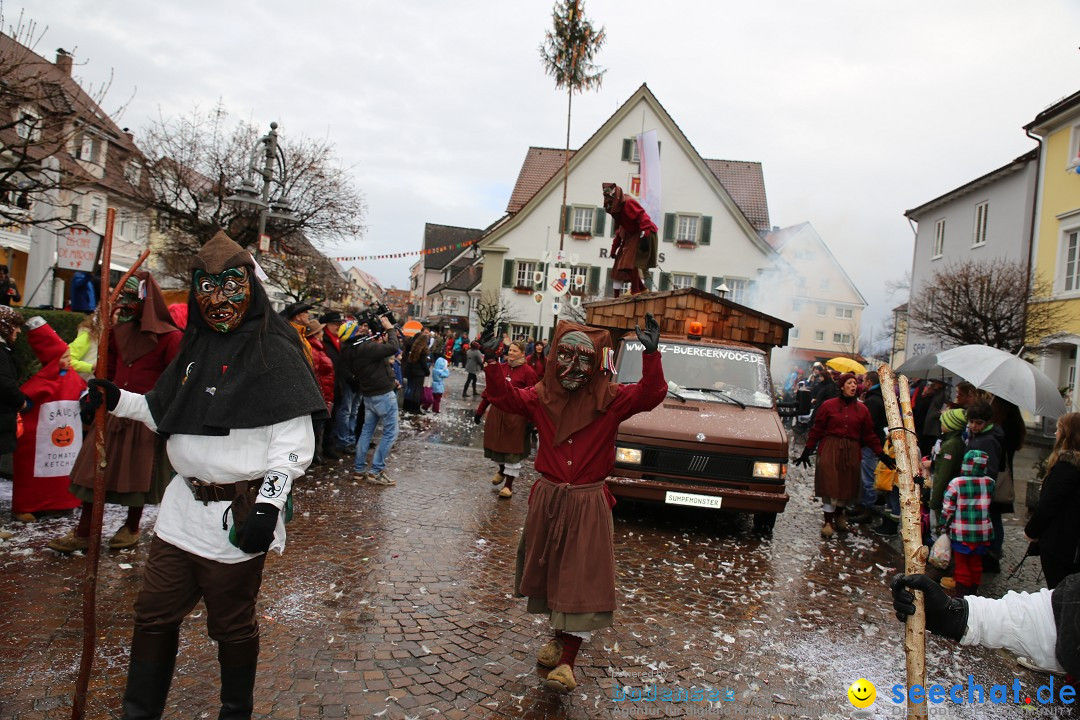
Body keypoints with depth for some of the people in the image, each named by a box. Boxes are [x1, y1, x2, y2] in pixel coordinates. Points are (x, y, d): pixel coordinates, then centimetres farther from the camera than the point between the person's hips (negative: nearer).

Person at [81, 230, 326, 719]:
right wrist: (117, 401, 5)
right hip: (184, 504, 7)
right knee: (154, 614, 15)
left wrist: (269, 503, -23)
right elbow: (169, 415, 20)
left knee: (231, 624, 10)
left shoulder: (274, 352, -12)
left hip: (239, 513, -6)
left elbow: (294, 439, -16)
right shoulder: (197, 348, 10)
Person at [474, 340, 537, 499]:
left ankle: (508, 485, 13)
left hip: (516, 415, -5)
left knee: (512, 449, 2)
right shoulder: (500, 368, 6)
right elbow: (489, 390, 11)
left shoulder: (527, 371, -8)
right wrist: (480, 411, 13)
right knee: (496, 444, 15)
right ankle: (502, 469, 44)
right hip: (497, 412, 5)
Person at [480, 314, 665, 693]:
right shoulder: (542, 397, 1)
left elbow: (649, 395, -17)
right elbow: (504, 396, 2)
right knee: (549, 573, 17)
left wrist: (651, 354, -31)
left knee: (581, 580, -3)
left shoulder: (609, 399, -7)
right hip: (548, 499, 3)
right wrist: (491, 360, -11)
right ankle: (559, 635, 39)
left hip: (588, 504, -3)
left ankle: (566, 661, 5)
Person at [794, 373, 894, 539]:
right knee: (829, 485, -2)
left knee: (847, 485, 11)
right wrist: (807, 451, -2)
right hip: (830, 450, -3)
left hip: (852, 452, 3)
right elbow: (816, 430, 0)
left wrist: (881, 455, 5)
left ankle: (839, 514, 36)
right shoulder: (828, 405, -3)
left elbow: (869, 434, 9)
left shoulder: (861, 409, 5)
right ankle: (828, 521, 8)